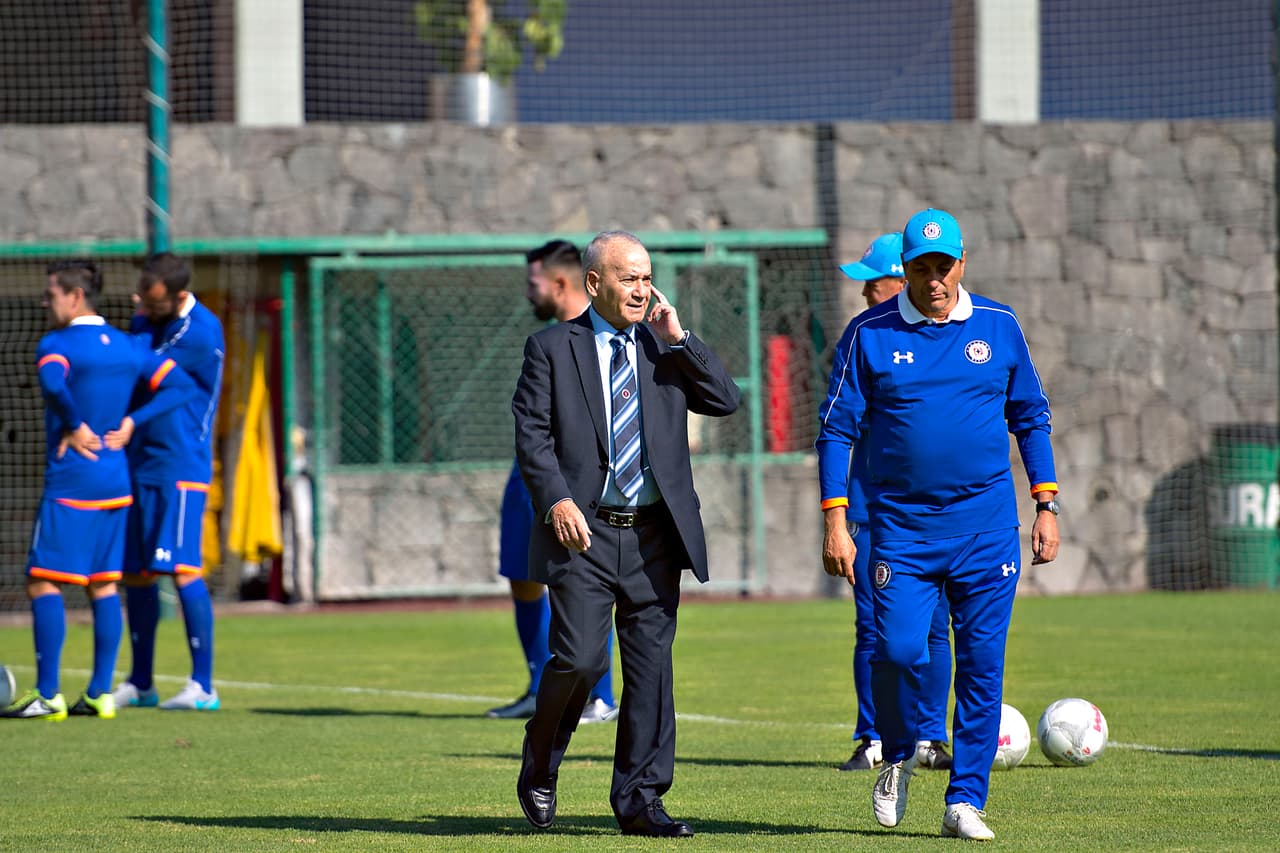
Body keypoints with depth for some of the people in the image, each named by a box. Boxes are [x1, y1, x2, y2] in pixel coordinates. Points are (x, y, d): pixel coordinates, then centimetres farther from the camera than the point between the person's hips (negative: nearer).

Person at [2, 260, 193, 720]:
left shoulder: (57, 344, -10)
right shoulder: (127, 346, 11)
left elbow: (52, 383, -33)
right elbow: (181, 384, 9)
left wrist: (75, 427, -18)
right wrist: (131, 423, 4)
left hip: (71, 482, -7)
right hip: (117, 482, 7)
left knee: (43, 582, -4)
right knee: (103, 586, 10)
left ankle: (47, 695, -8)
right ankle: (100, 694, 9)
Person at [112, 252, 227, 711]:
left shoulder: (200, 334, -16)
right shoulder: (144, 321, 11)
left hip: (180, 469, -8)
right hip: (139, 466, 8)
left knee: (182, 569, -14)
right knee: (135, 573, 10)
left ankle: (202, 687, -12)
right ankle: (140, 683, 20)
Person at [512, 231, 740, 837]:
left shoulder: (666, 350, 12)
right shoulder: (551, 349, 3)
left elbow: (726, 401, 2)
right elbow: (532, 433, -3)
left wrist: (678, 340, -6)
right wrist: (557, 499, -17)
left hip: (654, 536, 3)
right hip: (583, 533, -3)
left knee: (651, 663, 2)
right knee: (579, 659, -11)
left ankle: (639, 801, 8)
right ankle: (539, 766, 15)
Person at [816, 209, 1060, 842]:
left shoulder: (998, 327, 6)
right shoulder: (870, 334, 0)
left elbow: (1030, 419, 14)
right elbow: (837, 429, 1)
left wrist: (1046, 506, 7)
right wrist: (834, 522, -6)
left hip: (986, 525, 1)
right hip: (901, 524, -1)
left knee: (982, 664, -2)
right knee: (897, 651, -12)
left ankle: (964, 801, 5)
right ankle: (898, 758, 17)